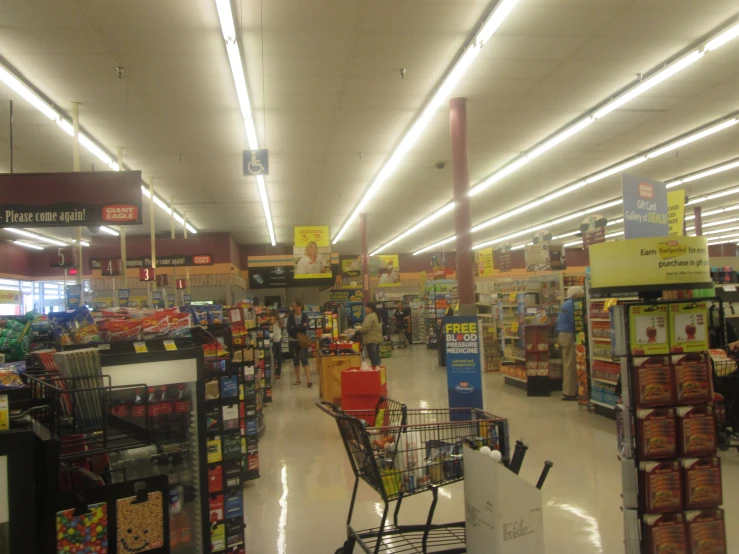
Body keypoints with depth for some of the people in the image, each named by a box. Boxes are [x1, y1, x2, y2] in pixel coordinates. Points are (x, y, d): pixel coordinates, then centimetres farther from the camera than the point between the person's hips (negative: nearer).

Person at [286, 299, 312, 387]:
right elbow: (289, 329, -11)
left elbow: (305, 328, -13)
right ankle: (298, 379, 24)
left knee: (304, 360, -10)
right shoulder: (290, 316, 2)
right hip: (293, 341, 2)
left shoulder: (305, 316, 0)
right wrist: (300, 328, -13)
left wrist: (294, 328, -11)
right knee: (295, 360, 11)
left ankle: (309, 380, -16)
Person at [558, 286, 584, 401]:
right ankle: (569, 392, -5)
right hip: (569, 335, -10)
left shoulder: (565, 304, 18)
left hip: (563, 334, 10)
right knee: (571, 364, -7)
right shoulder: (572, 305, -13)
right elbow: (575, 321, -18)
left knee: (567, 363, 13)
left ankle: (567, 390, 18)